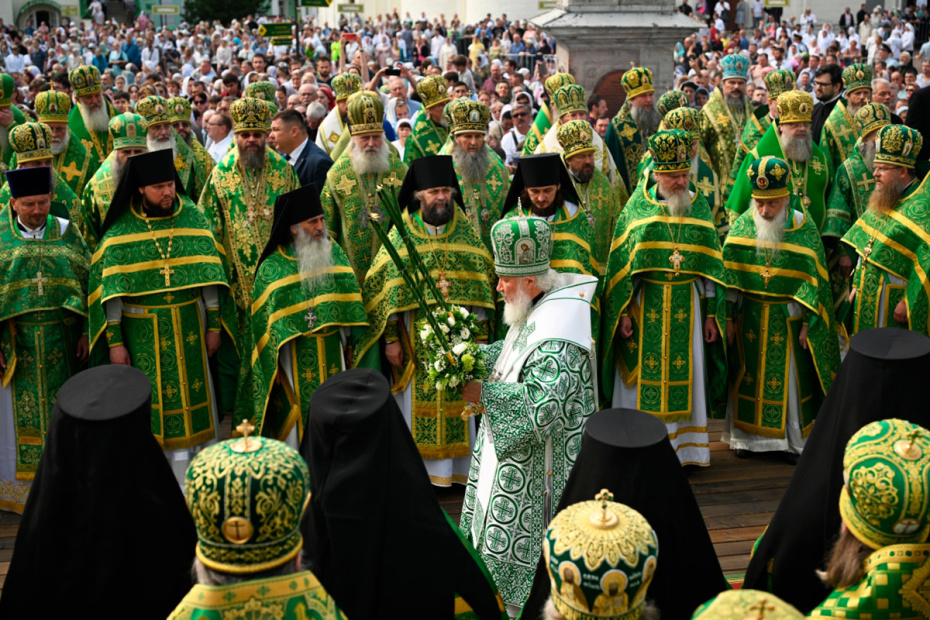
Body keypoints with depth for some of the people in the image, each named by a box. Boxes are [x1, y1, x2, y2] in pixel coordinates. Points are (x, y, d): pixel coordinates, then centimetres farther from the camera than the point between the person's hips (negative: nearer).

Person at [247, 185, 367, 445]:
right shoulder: (272, 267, -9)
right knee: (296, 419, 3)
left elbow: (349, 299, 9)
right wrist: (274, 365, -8)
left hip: (332, 353, 4)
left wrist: (349, 345, 7)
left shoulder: (334, 253, 3)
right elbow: (265, 322, -6)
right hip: (294, 358, -4)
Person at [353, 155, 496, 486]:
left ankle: (457, 468, 18)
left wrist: (480, 334, 3)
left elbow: (481, 283, 7)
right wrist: (390, 338, -6)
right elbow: (383, 287, -2)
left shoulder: (466, 232, 5)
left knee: (457, 402, 5)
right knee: (417, 403, 1)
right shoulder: (401, 234, -1)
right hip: (415, 338, -2)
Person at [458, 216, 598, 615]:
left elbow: (543, 405, -35)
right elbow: (512, 355, 18)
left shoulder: (557, 335, -29)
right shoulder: (535, 310, 3)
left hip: (541, 468, -10)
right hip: (519, 452, 10)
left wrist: (484, 395, -25)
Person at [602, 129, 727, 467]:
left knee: (686, 376, 6)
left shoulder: (699, 207, 6)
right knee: (644, 375, 1)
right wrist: (623, 312, -7)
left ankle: (686, 448, 18)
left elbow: (710, 266, 8)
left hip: (688, 306, 2)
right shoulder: (636, 207, 0)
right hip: (645, 305, -2)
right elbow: (621, 264, -1)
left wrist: (710, 314, 5)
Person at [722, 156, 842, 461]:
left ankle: (794, 439, 20)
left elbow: (814, 278, -7)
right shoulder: (742, 225, -4)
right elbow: (729, 274, -1)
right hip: (750, 317, 2)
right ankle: (748, 434, 24)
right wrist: (729, 318, -3)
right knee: (749, 376, 10)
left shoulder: (804, 228, -9)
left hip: (788, 318, -1)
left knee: (790, 378, 7)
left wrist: (807, 323, -9)